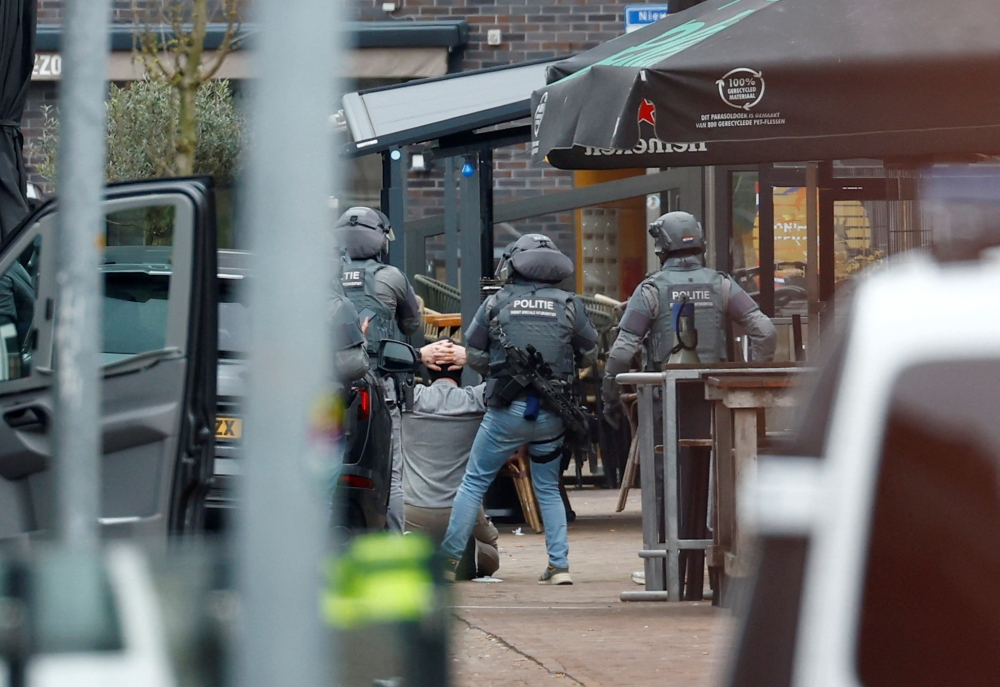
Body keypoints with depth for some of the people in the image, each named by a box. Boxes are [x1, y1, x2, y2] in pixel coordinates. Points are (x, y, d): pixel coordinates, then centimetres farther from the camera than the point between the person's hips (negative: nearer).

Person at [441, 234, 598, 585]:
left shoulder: (496, 302, -2)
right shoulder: (569, 305, 0)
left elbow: (473, 353, 2)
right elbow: (589, 355, 9)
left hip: (506, 410, -2)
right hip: (552, 413, 2)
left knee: (474, 483, 9)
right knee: (548, 488, 16)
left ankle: (449, 557, 6)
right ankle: (559, 565, 8)